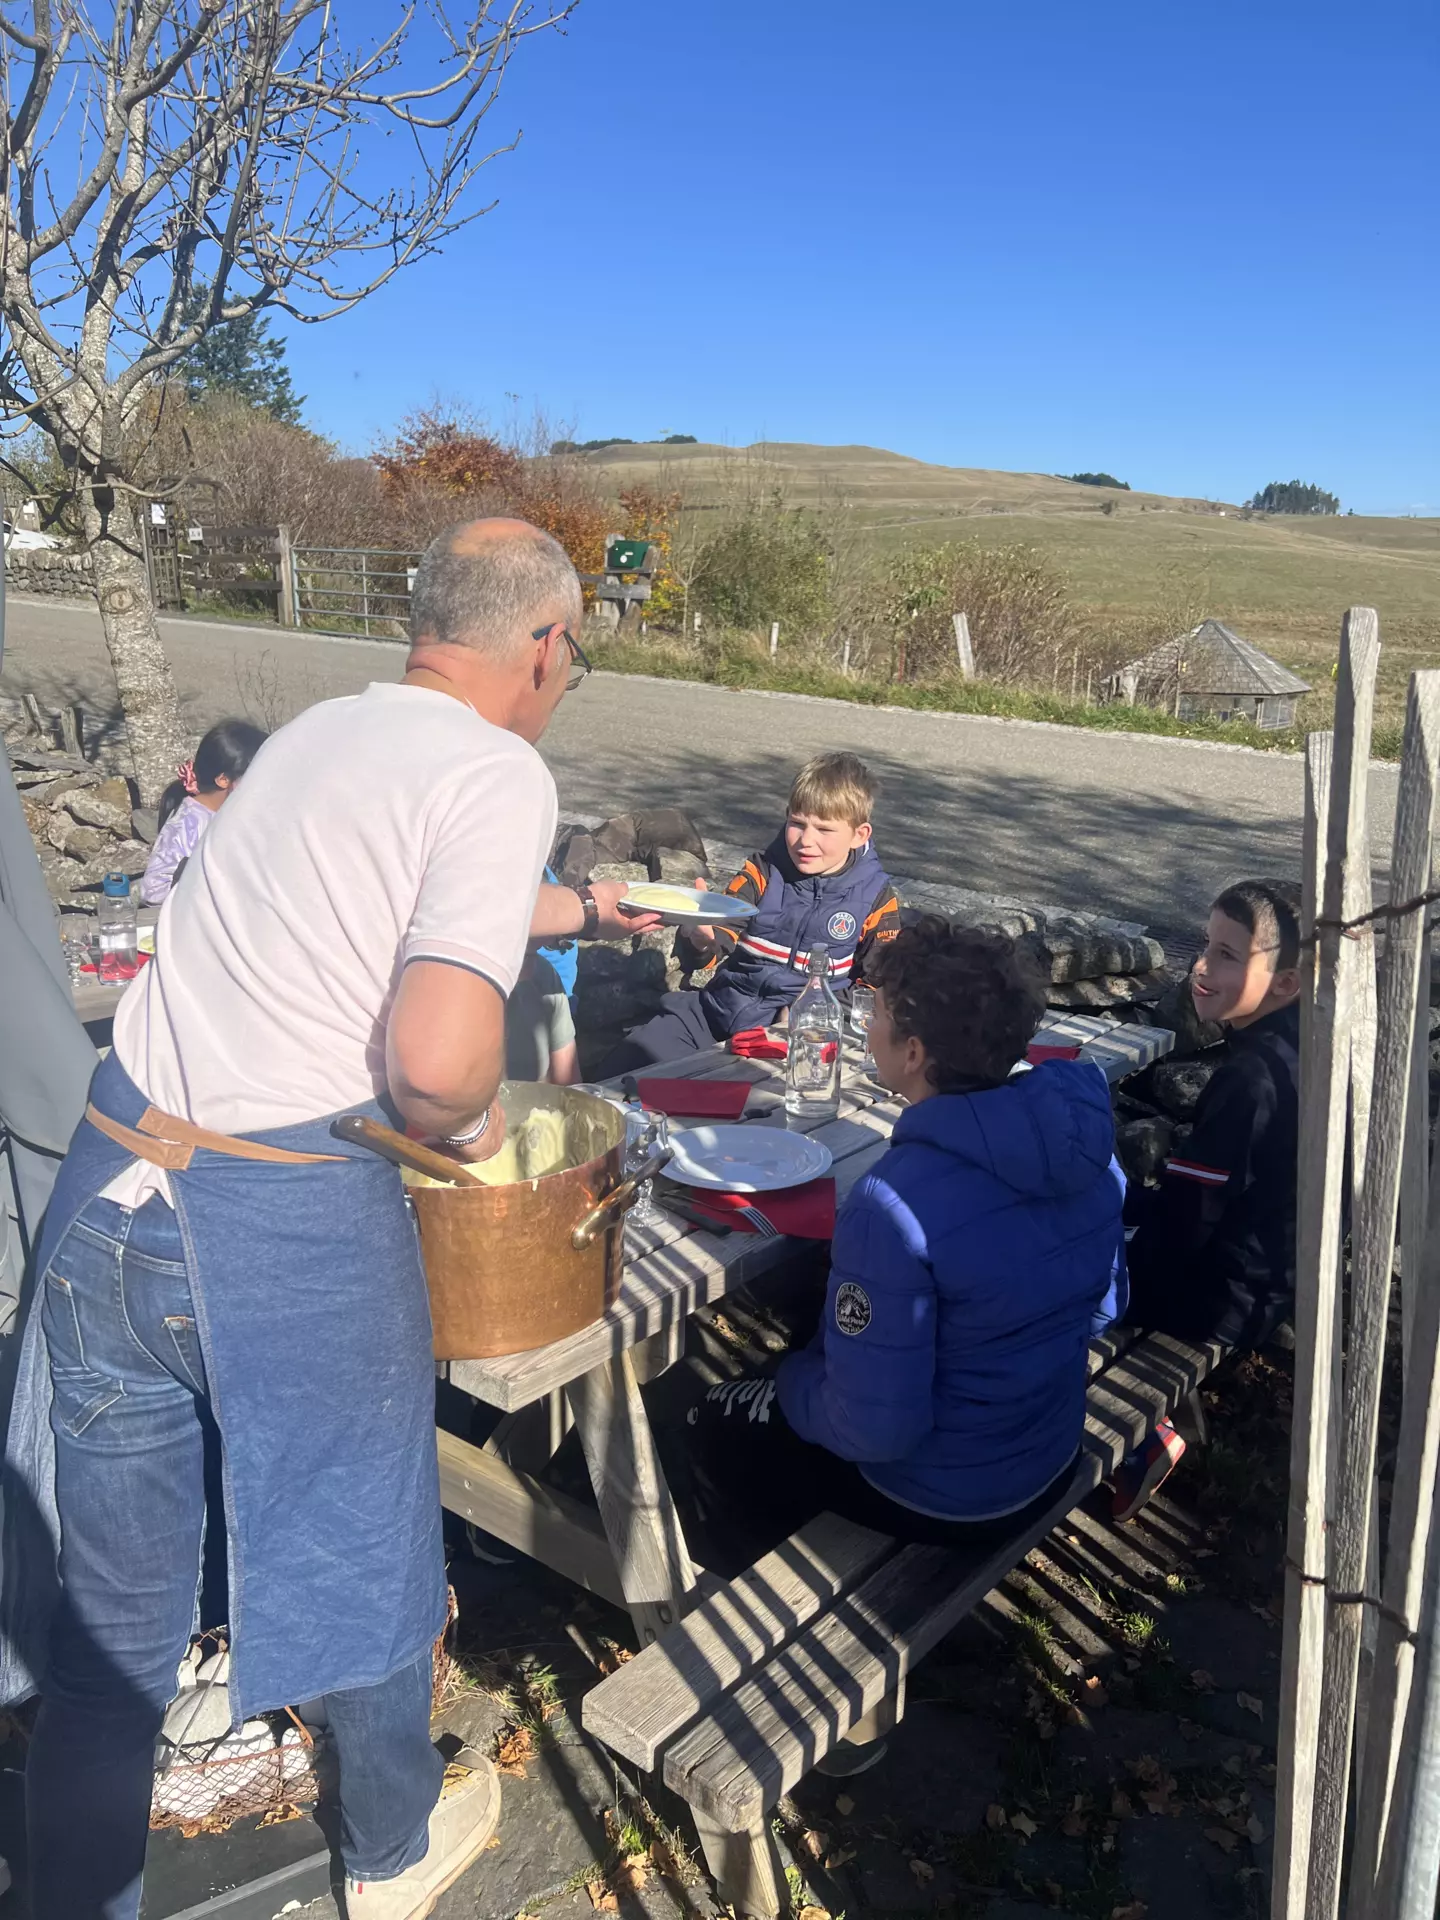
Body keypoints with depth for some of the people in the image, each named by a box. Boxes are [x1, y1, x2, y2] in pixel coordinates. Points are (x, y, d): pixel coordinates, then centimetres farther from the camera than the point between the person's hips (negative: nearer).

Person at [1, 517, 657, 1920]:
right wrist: (471, 1128, -1)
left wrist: (569, 909, 44)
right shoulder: (499, 776, -11)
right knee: (359, 1544, 20)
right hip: (292, 1226, -5)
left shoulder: (319, 730, 12)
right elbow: (437, 1059, -25)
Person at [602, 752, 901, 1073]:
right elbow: (719, 936, -6)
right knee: (620, 1071, -9)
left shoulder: (875, 899, -2)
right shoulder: (762, 873, 2)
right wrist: (699, 939, -32)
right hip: (721, 1008, 3)